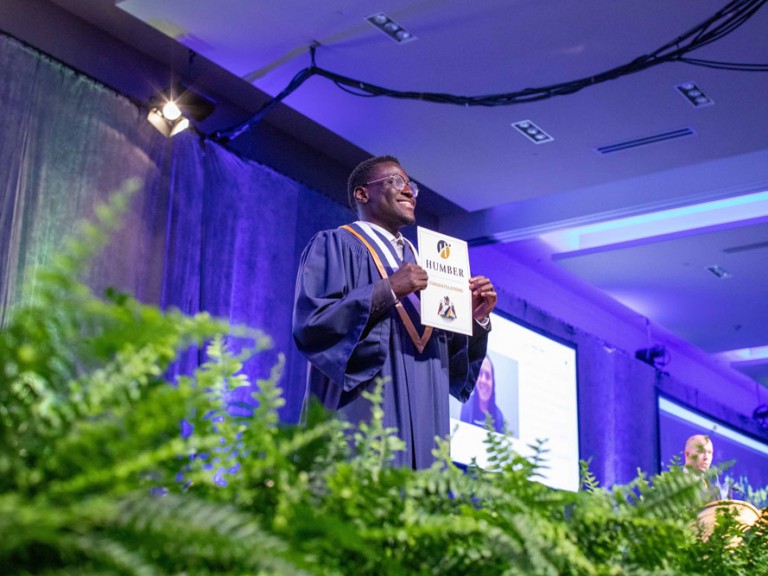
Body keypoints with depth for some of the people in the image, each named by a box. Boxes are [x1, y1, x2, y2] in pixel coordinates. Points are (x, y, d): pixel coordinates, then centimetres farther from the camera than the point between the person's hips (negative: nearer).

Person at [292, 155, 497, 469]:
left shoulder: (419, 265, 24)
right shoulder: (334, 245, 5)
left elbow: (452, 360, 21)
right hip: (361, 417, -6)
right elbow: (310, 323, -12)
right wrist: (388, 290, -16)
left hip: (420, 425, 6)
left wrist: (476, 316, 2)